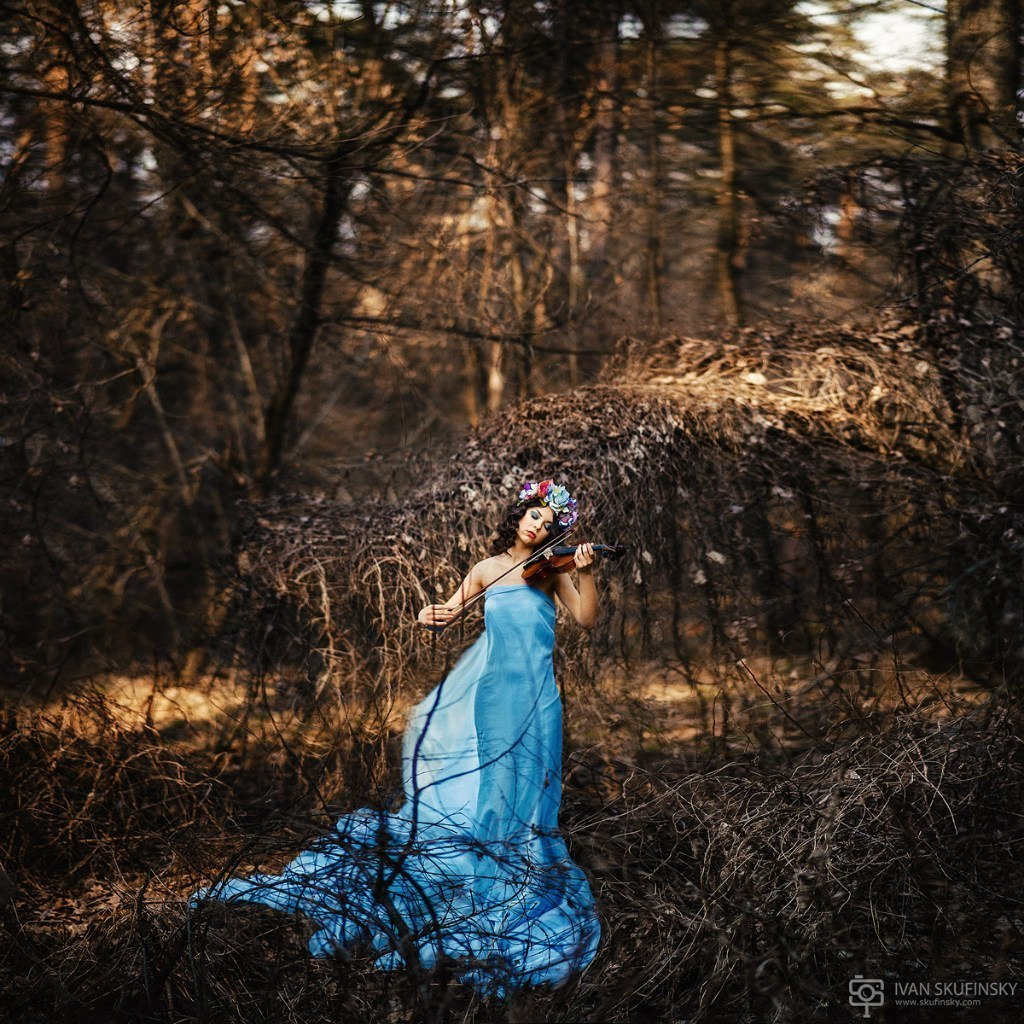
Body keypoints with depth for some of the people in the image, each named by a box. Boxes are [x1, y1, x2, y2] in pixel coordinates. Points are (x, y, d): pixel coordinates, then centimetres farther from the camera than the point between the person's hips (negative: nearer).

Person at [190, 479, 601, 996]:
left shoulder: (550, 570, 6)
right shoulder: (488, 569, 9)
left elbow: (587, 618, -3)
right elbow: (446, 612, 9)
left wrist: (586, 574, -18)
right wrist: (431, 616, -14)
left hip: (531, 700, 0)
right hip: (487, 691, 0)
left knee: (514, 796, 0)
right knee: (462, 789, -3)